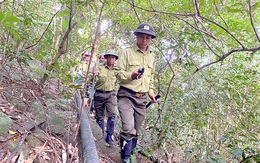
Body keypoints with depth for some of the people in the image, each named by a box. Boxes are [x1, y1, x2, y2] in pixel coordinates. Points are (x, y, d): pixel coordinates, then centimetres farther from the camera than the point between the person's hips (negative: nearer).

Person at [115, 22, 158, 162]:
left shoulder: (152, 57, 15)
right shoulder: (127, 52, -3)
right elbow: (118, 73, -8)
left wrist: (151, 91, 12)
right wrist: (131, 75, -26)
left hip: (142, 98, 6)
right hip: (126, 96, -5)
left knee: (136, 132, 11)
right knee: (128, 129, -19)